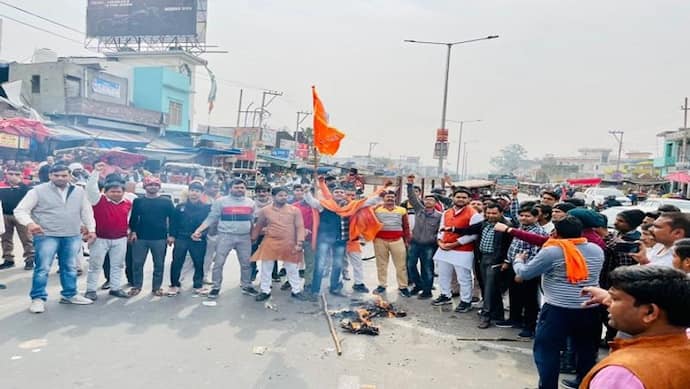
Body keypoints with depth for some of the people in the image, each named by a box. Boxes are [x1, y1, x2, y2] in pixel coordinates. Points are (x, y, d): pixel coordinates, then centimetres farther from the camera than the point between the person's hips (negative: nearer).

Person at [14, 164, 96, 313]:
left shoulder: (79, 191, 7)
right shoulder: (38, 190, -4)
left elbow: (86, 211, 15)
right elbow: (20, 210, -5)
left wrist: (91, 229, 8)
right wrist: (29, 223, -23)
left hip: (73, 236, 4)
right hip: (46, 235, -4)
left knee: (70, 267, 12)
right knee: (42, 268, -3)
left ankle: (69, 295, 25)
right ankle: (38, 298, 10)